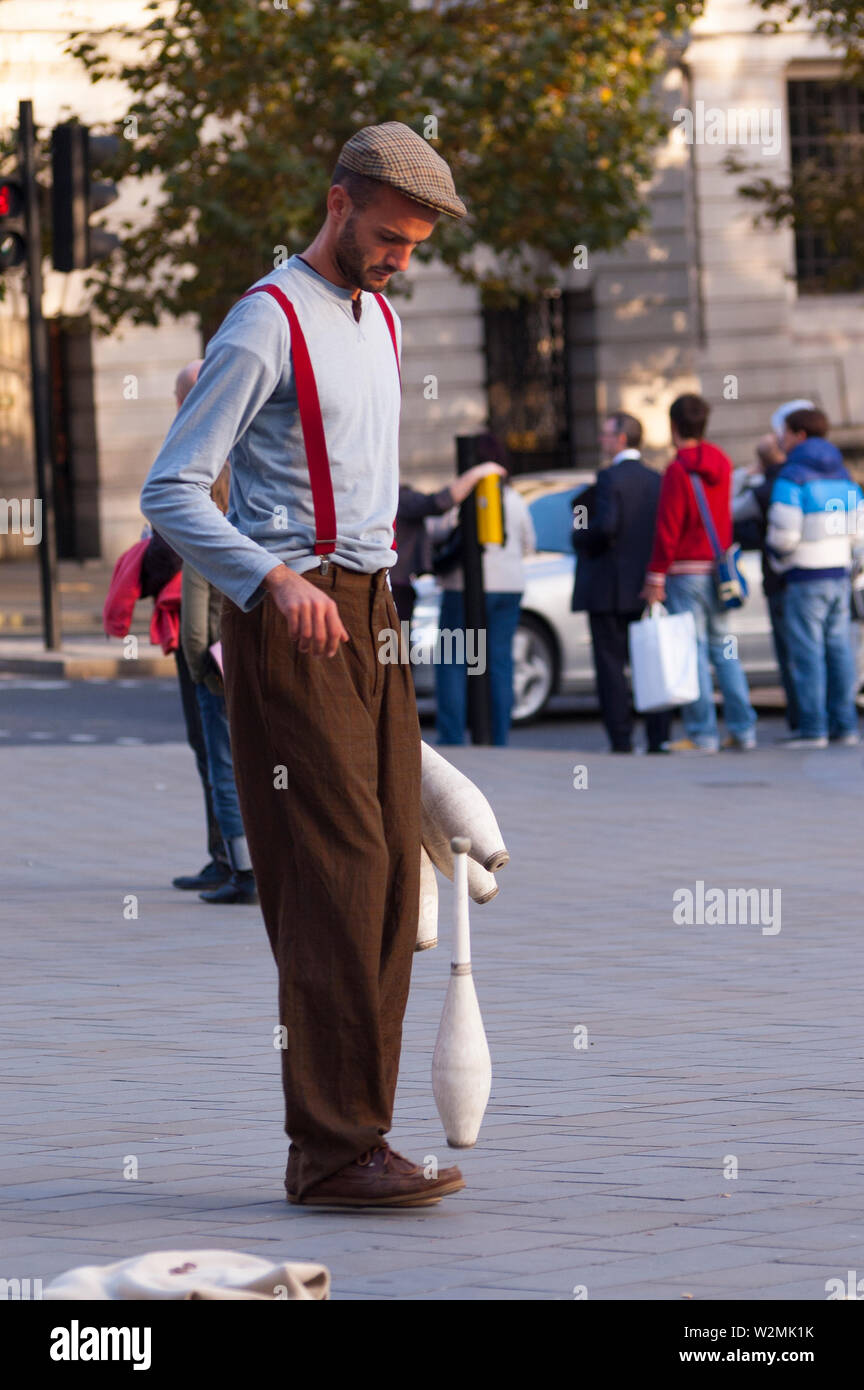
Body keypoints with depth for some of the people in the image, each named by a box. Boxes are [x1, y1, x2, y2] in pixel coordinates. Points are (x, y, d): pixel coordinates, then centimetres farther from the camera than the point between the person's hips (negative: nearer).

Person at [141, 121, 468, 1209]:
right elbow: (171, 493, -14)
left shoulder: (381, 323, 19)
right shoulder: (266, 326, -9)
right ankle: (330, 1148, -13)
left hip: (368, 614, 8)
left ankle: (355, 1132, 9)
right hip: (288, 623, -8)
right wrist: (277, 581, -27)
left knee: (390, 867, 4)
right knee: (333, 874, -13)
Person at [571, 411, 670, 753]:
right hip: (647, 591, 6)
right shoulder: (656, 480, 9)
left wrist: (580, 536, -4)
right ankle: (658, 738, 7)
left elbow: (605, 527, -22)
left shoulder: (610, 478, -11)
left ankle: (621, 743, -5)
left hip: (609, 589, -6)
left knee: (611, 667, -2)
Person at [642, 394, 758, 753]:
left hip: (686, 572, -7)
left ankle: (702, 734, -5)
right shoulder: (722, 464, 8)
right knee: (724, 649, 12)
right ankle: (743, 729, 11)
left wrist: (655, 576, -12)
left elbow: (668, 529, -16)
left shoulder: (678, 470, -14)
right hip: (717, 571, 7)